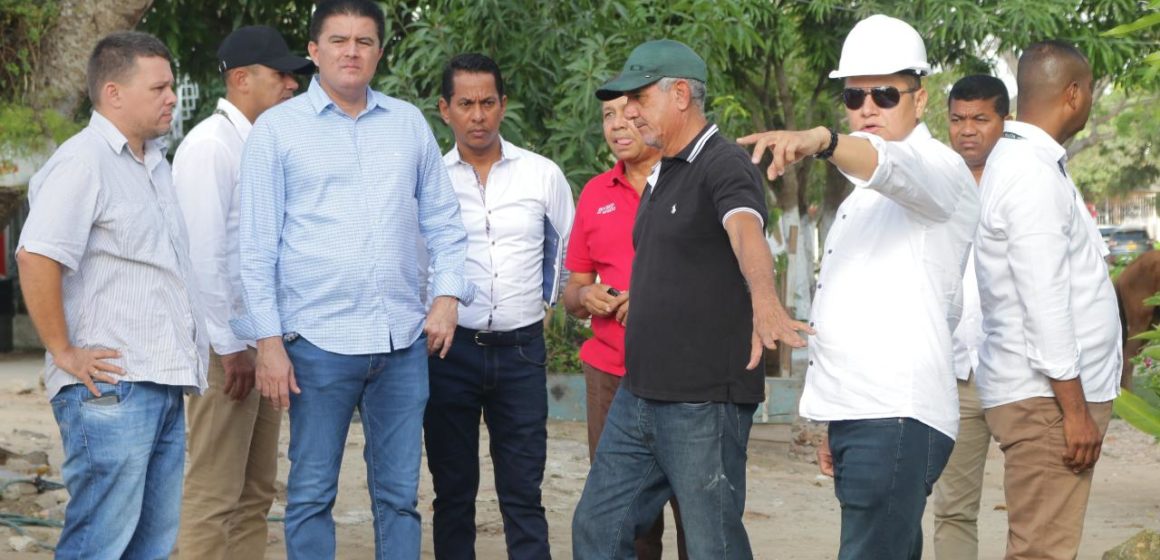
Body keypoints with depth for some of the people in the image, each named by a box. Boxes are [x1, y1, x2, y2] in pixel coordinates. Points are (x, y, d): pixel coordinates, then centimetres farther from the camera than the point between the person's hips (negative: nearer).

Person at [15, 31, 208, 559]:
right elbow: (35, 257, -22)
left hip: (164, 386, 9)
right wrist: (64, 352, -18)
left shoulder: (154, 163, 18)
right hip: (110, 389, -9)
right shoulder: (84, 161, -11)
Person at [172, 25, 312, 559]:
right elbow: (203, 254, -16)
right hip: (227, 343, -9)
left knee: (256, 494, 11)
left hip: (264, 339, 9)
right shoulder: (210, 145, -11)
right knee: (213, 495, -5)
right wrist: (229, 345, -16)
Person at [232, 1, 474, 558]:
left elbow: (443, 221, 16)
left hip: (404, 341, 3)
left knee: (399, 494, 8)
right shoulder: (277, 128, 1)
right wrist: (268, 340, -7)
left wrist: (448, 294, 2)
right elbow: (257, 245, -1)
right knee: (312, 494, 2)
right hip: (319, 342, -3)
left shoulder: (409, 124, 10)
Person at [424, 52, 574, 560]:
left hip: (521, 351, 0)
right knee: (453, 493, 7)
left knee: (523, 496, 1)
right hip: (449, 348, 0)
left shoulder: (543, 175, 3)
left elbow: (566, 250, 16)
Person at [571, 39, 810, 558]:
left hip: (704, 403, -9)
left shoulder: (724, 166, -14)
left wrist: (764, 303, -53)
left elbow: (747, 234, -35)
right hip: (637, 398, 9)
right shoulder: (660, 175, 15)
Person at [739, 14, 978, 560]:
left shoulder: (939, 170, -3)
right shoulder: (863, 197, 25)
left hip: (897, 418, -9)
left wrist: (821, 140, -48)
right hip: (857, 414, 9)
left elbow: (895, 167, -28)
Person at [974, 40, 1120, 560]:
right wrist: (1075, 410, -19)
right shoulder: (1033, 174, -16)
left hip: (1050, 393, 10)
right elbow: (1045, 303, -20)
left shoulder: (1022, 161, 15)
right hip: (1046, 398, -10)